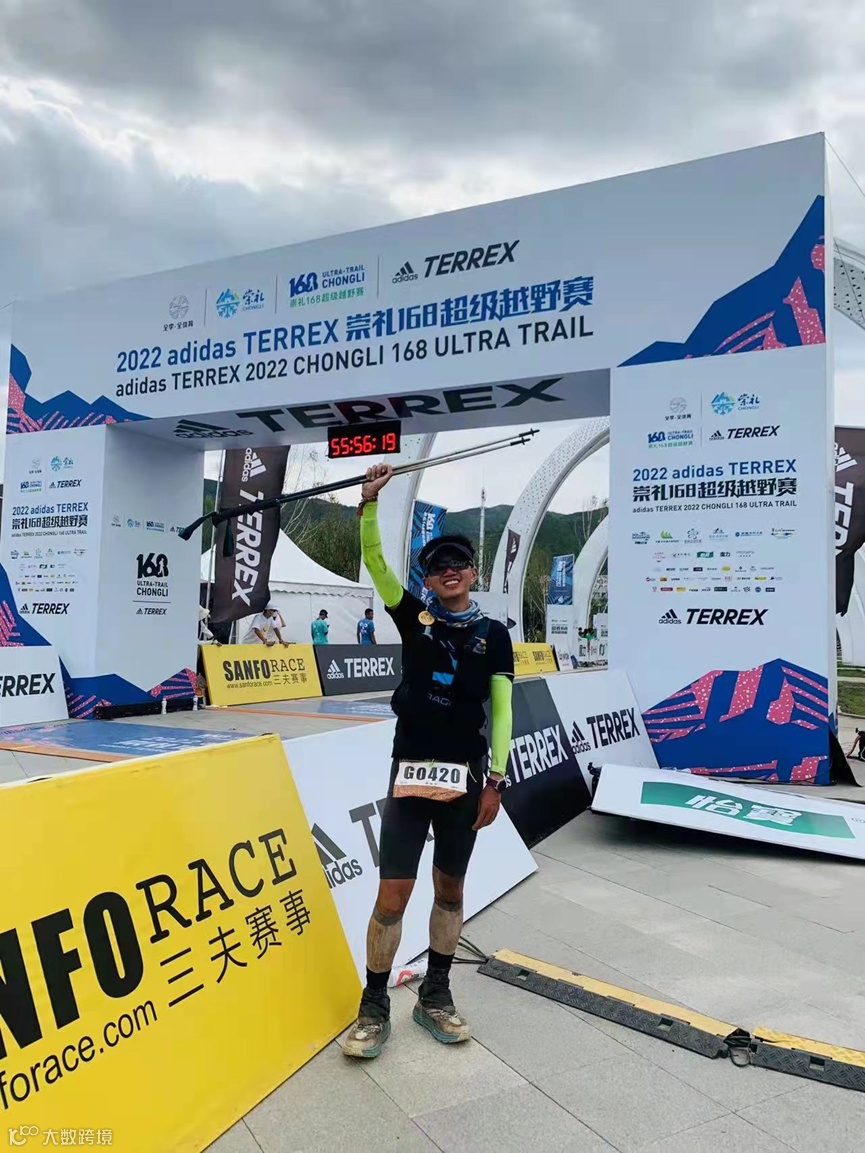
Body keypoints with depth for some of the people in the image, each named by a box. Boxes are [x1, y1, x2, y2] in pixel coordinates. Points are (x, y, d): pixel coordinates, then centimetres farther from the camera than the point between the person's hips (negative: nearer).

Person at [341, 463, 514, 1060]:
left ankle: (436, 996, 30)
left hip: (465, 776, 1)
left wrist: (496, 780, -4)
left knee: (450, 889, 13)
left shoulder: (494, 634, 4)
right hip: (409, 771, -1)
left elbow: (502, 709, 2)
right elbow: (374, 560, -5)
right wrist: (370, 501, -17)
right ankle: (374, 1009, 14)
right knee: (393, 893, -1)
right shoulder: (415, 616, 5)